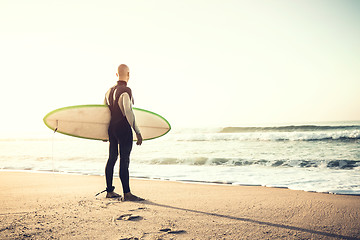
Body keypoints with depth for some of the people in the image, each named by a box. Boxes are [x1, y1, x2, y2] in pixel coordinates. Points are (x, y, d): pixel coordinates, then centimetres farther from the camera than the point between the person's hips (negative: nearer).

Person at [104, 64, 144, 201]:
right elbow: (128, 112, -19)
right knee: (124, 160, -7)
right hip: (123, 129, -9)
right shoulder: (126, 91, -12)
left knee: (112, 158, 13)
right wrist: (137, 132, -17)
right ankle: (127, 193, -5)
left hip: (111, 128, 9)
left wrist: (105, 132, 28)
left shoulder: (109, 91, 14)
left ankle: (109, 191, 20)